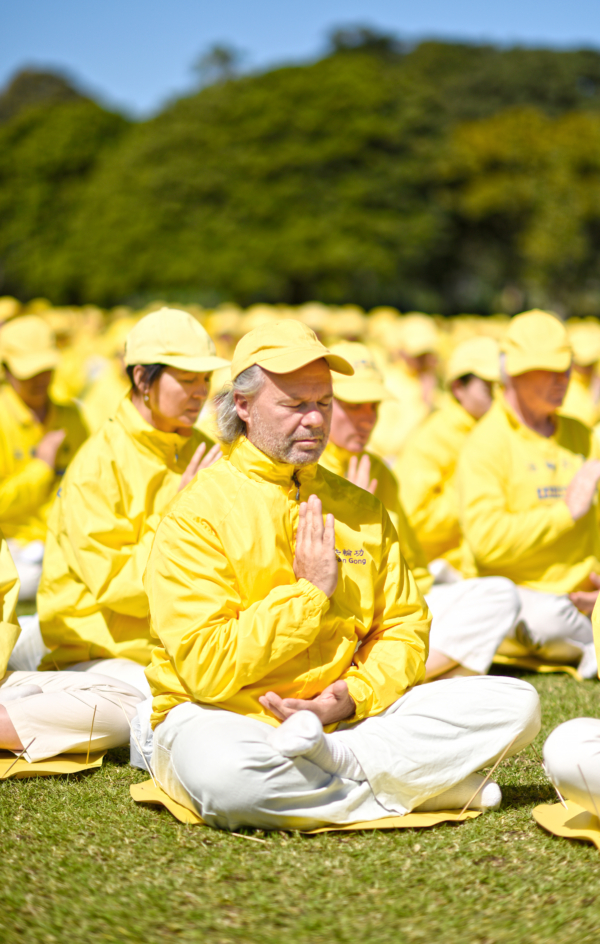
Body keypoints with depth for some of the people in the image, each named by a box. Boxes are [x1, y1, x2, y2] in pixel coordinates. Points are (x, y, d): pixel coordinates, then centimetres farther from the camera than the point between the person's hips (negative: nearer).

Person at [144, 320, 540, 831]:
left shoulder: (360, 509, 11)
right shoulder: (197, 515, -8)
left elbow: (405, 625, 10)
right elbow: (208, 670, -16)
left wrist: (355, 695, -10)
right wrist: (309, 593, -12)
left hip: (344, 717, 5)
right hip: (223, 717, -5)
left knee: (516, 703, -11)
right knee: (223, 776, -43)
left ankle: (327, 758, -20)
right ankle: (421, 785, -23)